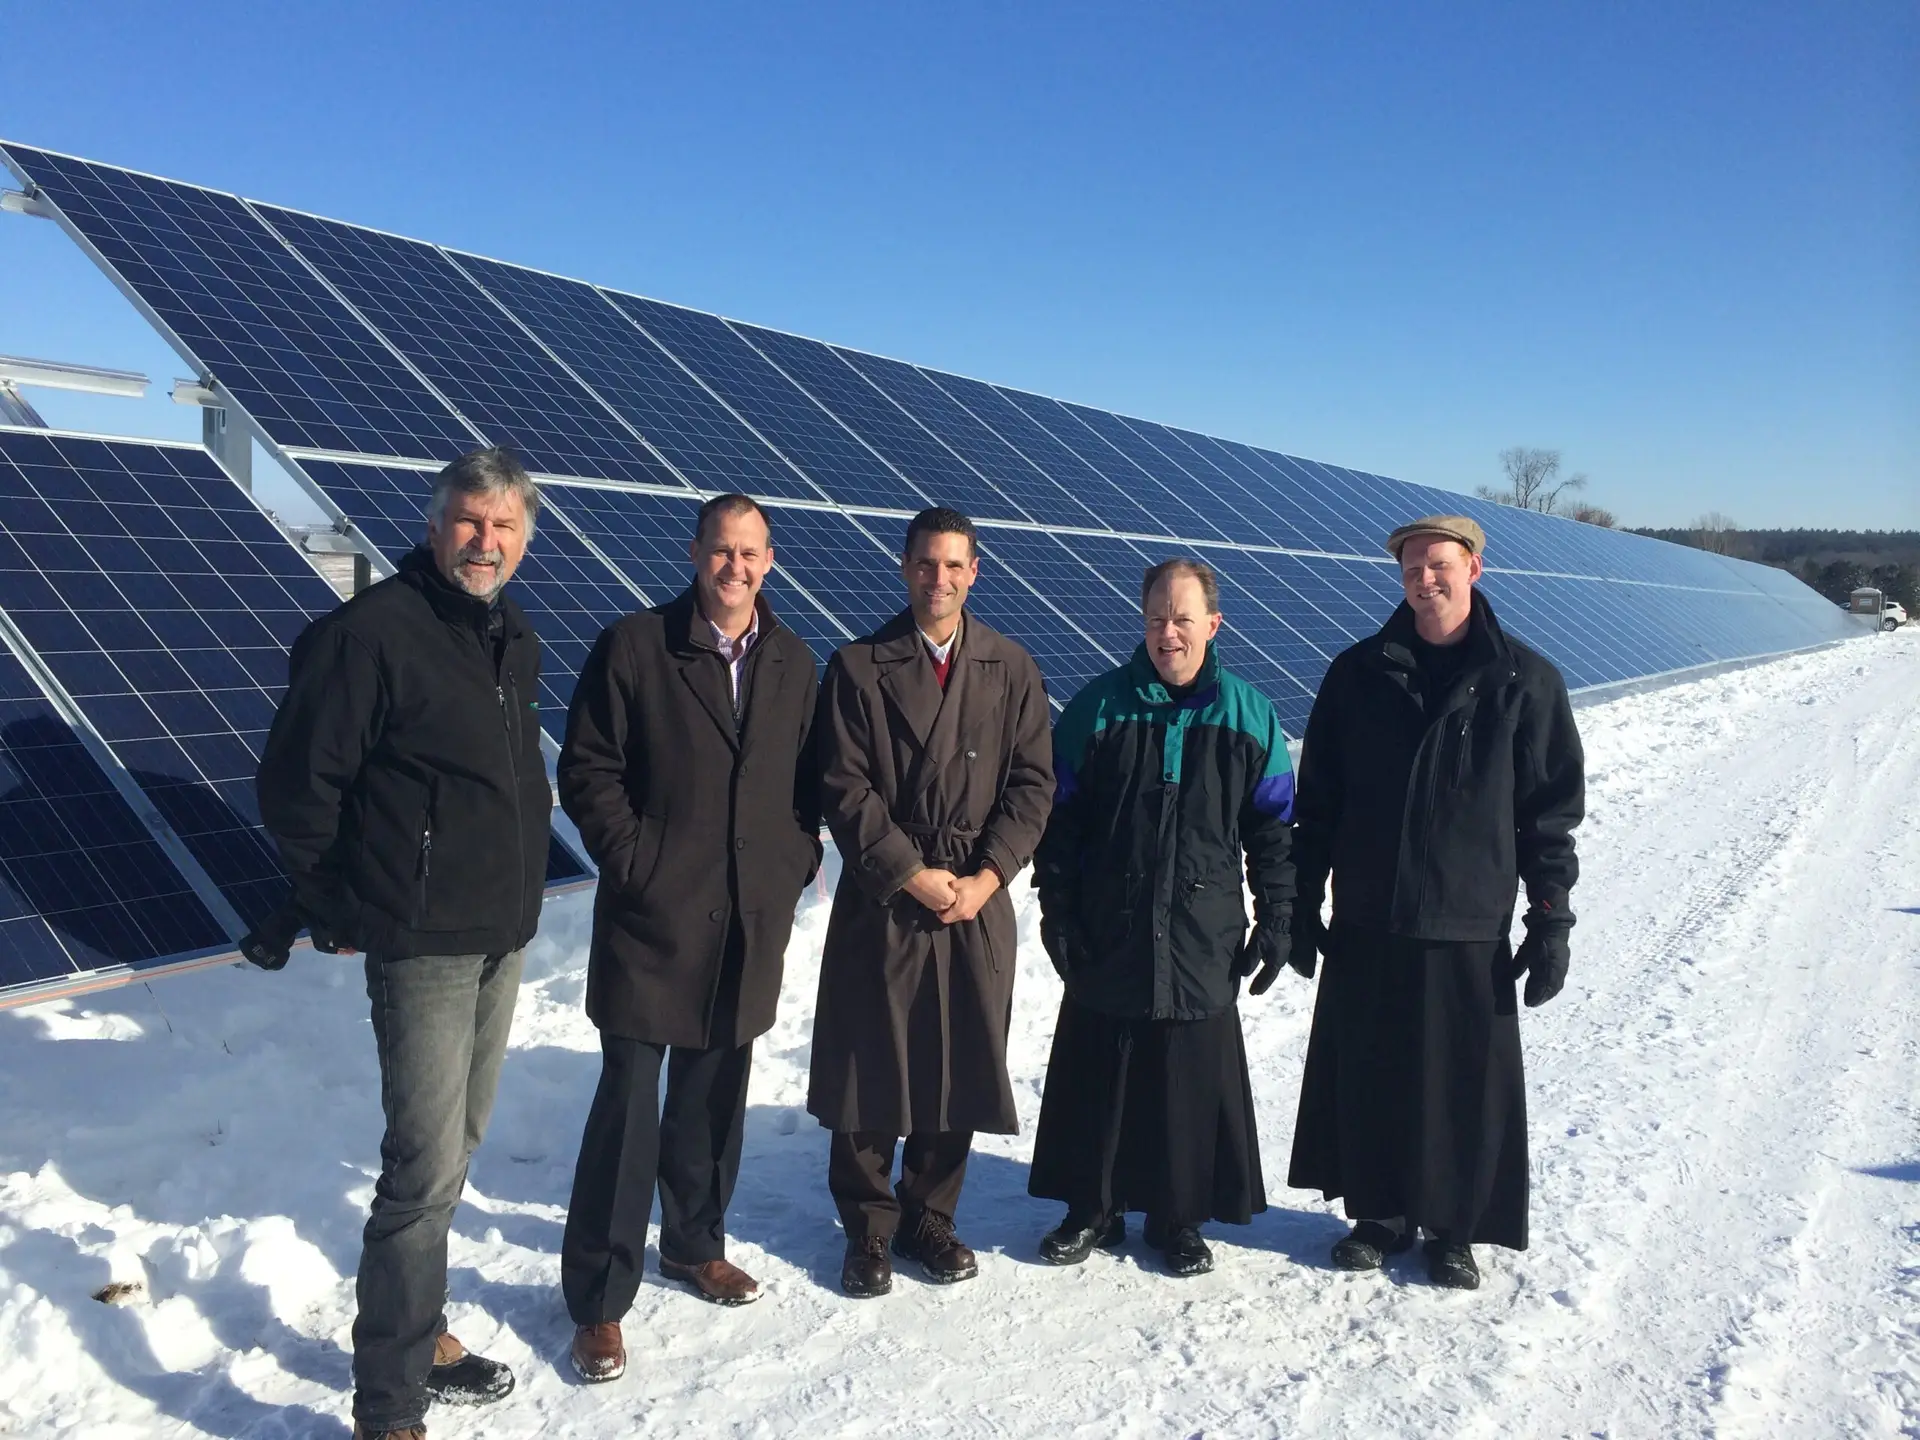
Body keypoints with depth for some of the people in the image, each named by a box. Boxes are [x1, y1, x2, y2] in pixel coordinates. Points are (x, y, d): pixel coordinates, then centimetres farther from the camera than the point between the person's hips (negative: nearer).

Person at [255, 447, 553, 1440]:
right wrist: (334, 915, -5)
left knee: (453, 1148, 19)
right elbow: (295, 785, -13)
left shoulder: (515, 640, 10)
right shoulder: (370, 632, -15)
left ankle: (416, 1330, 36)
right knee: (427, 1166, -7)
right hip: (422, 944, -8)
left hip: (503, 936, 8)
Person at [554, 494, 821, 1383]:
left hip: (751, 920, 5)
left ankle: (694, 1244, 37)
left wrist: (799, 857, 3)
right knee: (628, 1103, -1)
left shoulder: (792, 661, 8)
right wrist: (633, 861, -11)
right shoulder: (633, 646, -6)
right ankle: (598, 1298, 12)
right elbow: (587, 770, -5)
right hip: (653, 915, -4)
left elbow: (807, 775, 15)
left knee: (714, 1095, 17)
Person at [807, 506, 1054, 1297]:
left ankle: (929, 1217, 26)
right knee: (871, 1066, 4)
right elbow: (845, 788, -5)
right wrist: (910, 872, -11)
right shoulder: (859, 666, 0)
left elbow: (1032, 785, 2)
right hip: (881, 897, -2)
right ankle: (867, 1227, 20)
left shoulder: (1012, 668, 6)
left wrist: (987, 877, -8)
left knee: (962, 1067, 7)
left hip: (978, 900, 2)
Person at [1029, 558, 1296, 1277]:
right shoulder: (1099, 705, 1)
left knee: (1193, 1079, 7)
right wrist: (1057, 908, -2)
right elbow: (1059, 814, 3)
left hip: (1203, 942, 0)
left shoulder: (1248, 714, 2)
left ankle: (1179, 1217, 24)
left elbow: (1274, 826, 7)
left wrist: (1275, 918, 2)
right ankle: (1092, 1208, 25)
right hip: (1107, 935, 0)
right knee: (1097, 1076, 8)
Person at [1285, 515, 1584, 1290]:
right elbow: (1316, 800, 7)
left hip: (1470, 929, -2)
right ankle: (1379, 1211, 28)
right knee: (1367, 1078, 10)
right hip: (1366, 923, 2)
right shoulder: (1358, 674, 4)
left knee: (1466, 1084, 6)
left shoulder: (1524, 681, 0)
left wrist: (1550, 919, -2)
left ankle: (1455, 1226, 24)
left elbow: (1553, 811, 2)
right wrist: (1301, 904, 5)